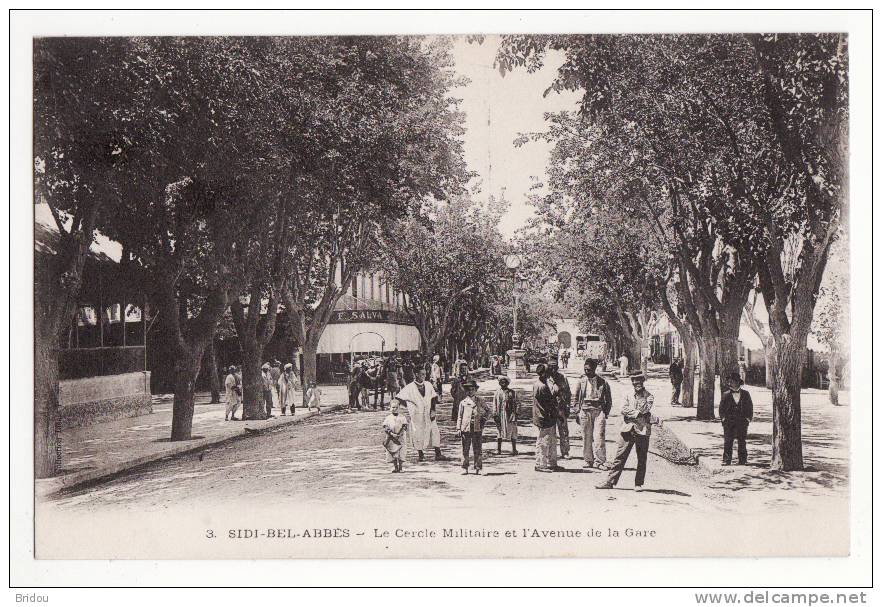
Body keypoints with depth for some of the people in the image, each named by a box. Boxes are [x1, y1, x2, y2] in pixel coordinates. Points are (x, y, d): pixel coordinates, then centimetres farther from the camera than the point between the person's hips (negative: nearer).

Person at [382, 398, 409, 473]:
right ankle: (395, 467, 16)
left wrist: (399, 435, -16)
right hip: (391, 440, 1)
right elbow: (385, 427, -5)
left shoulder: (402, 417, 1)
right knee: (393, 454, 5)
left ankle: (401, 467, 6)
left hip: (401, 439, -1)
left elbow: (404, 427, -4)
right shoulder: (388, 418, 2)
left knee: (401, 453, -4)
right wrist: (392, 434, -18)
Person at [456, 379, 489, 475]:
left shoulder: (479, 401, 8)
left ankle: (478, 468, 7)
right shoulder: (463, 402, 7)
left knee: (477, 449, 2)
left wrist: (483, 420, 3)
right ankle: (465, 468, 8)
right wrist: (458, 428, 2)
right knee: (465, 449, 2)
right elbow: (459, 416, 8)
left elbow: (485, 412, 18)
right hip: (466, 428, 0)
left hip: (477, 428, 0)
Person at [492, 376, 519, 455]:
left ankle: (514, 449, 5)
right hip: (500, 415, 1)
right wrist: (495, 415, -1)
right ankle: (498, 449, 10)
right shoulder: (497, 393, 7)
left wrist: (515, 415, -2)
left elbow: (516, 404, 4)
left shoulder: (512, 392, 4)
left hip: (510, 414, -1)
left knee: (513, 432, -1)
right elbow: (494, 404, 7)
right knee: (499, 431, 4)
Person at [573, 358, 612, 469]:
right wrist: (577, 412, 7)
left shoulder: (602, 382, 2)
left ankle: (600, 461, -2)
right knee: (586, 437, 5)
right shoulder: (581, 381, 7)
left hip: (599, 411, -2)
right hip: (585, 411, 2)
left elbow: (608, 400, 9)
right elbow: (577, 398, 13)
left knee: (599, 437, -9)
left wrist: (606, 412, 1)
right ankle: (588, 460, 15)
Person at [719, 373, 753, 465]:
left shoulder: (745, 394, 7)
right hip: (729, 423, 0)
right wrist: (723, 418, 0)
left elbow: (750, 407, 12)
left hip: (742, 422, 0)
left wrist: (748, 418, 3)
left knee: (742, 442, 3)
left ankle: (742, 461, 10)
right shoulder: (726, 395, 5)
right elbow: (721, 408, 10)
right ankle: (726, 461, 1)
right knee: (727, 442, -3)